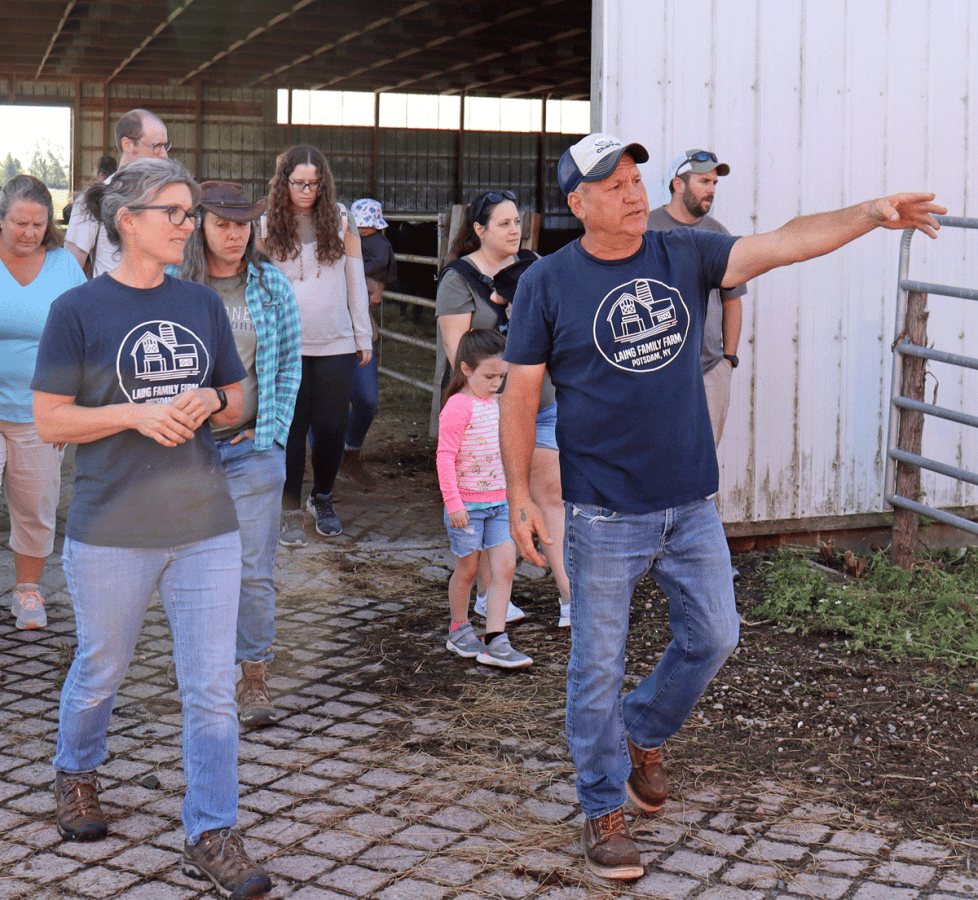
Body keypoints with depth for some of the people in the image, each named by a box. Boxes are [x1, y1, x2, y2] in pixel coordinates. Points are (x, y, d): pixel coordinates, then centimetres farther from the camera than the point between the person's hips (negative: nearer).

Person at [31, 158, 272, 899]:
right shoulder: (78, 310, -6)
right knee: (100, 672, 17)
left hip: (205, 525, 3)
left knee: (213, 688, 0)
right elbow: (50, 421, -6)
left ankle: (211, 836, 10)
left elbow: (236, 404, 14)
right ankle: (76, 775, 45)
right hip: (112, 531, -3)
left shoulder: (203, 304, 6)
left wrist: (210, 403, -9)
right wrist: (137, 413, -19)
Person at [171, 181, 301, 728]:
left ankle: (255, 680, 8)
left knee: (255, 570, -2)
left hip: (253, 447, 0)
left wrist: (270, 432, 0)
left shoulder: (273, 284, 3)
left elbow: (289, 365, 7)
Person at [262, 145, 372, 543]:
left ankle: (322, 498, 28)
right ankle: (290, 511, 13)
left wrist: (363, 337, 7)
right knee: (290, 428, 2)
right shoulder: (269, 225, 2)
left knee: (331, 426, 5)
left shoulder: (341, 220, 3)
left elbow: (355, 282, 7)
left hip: (336, 344, 1)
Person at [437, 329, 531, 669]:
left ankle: (495, 641, -2)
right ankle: (459, 630, 28)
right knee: (468, 569, 7)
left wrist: (510, 493, 24)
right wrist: (453, 503, -21)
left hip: (499, 503, 7)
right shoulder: (458, 407, -15)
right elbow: (445, 457, -18)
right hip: (468, 505, -6)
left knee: (505, 566, -3)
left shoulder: (492, 403, 10)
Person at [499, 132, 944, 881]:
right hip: (605, 515, -4)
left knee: (714, 636, 11)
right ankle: (604, 812, 21)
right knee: (599, 666, 4)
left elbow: (781, 245, -8)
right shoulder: (548, 284, -6)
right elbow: (520, 394, -3)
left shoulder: (686, 255, 3)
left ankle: (642, 734, 39)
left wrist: (870, 215, -21)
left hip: (692, 504, 4)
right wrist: (520, 495, -7)